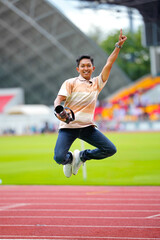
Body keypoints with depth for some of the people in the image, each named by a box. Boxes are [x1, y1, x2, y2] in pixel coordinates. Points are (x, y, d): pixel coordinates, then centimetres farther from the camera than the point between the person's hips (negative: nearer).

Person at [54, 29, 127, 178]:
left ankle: (82, 156, 15)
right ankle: (70, 158, 17)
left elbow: (109, 64, 11)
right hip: (69, 126, -4)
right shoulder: (70, 83, 4)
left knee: (111, 149, -8)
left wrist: (118, 45, 4)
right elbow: (58, 100, -6)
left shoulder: (97, 83, 15)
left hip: (87, 126, 4)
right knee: (59, 157, -23)